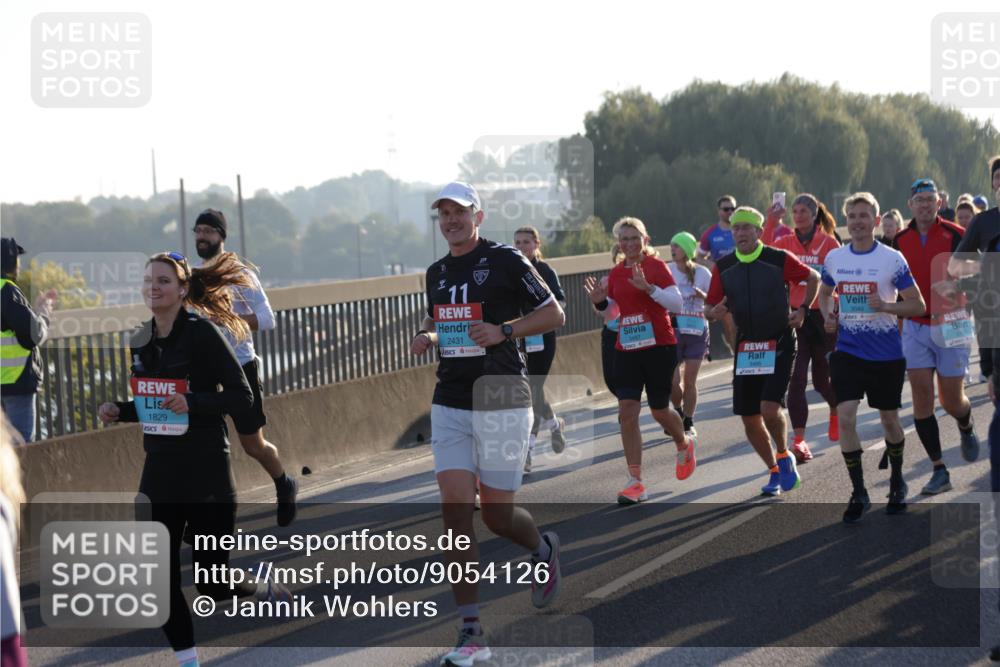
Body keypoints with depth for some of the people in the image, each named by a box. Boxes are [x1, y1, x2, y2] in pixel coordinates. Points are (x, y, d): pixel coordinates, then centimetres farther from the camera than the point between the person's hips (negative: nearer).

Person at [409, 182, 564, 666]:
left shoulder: (506, 261, -5)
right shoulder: (437, 272, 13)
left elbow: (554, 314, -3)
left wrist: (503, 331, -17)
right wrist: (427, 336, 6)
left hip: (502, 402, -5)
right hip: (449, 404, 5)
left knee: (498, 514, 2)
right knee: (456, 511, -7)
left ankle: (543, 550, 40)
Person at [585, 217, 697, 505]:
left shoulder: (656, 265, -6)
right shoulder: (616, 273, 8)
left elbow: (677, 303, -14)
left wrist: (648, 287, -27)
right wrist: (599, 301, -3)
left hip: (659, 346, -4)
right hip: (626, 349, 4)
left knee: (659, 410, 6)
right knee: (627, 411, -7)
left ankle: (684, 445, 41)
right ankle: (636, 482, -5)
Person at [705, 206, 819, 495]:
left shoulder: (780, 260, -9)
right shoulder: (723, 268, 1)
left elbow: (814, 278, 7)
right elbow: (709, 308, 6)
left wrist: (802, 309, -1)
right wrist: (714, 312, -17)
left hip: (780, 344, -4)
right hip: (746, 348, 4)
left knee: (770, 407, -20)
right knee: (749, 418, 3)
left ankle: (784, 456, 8)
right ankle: (775, 471, 23)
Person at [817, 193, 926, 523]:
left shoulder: (892, 259, -8)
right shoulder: (834, 258, 3)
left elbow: (917, 305, -6)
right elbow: (825, 293, 22)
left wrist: (885, 305, -23)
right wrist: (828, 316, 1)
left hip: (887, 355, -2)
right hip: (848, 351, 2)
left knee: (889, 420, 11)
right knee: (845, 416, -13)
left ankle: (897, 482, 35)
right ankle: (858, 493, -3)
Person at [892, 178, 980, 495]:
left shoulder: (955, 235, -7)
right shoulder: (900, 240, 4)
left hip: (951, 326, -3)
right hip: (916, 328, 3)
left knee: (951, 400, 2)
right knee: (922, 397, -6)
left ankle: (967, 429, 40)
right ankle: (939, 471, -1)